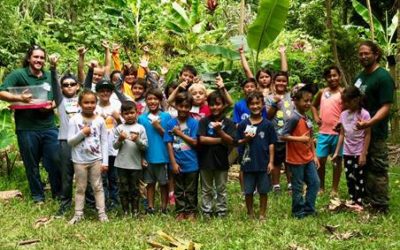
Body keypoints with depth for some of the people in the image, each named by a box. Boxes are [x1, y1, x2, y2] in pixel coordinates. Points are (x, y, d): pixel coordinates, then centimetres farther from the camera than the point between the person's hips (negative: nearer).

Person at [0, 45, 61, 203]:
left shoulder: (50, 77, 10)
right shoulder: (18, 74, -5)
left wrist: (52, 105, -6)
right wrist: (19, 98, -27)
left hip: (49, 127, 3)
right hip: (27, 129, -3)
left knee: (55, 161, 6)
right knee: (31, 164, 9)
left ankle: (58, 192, 24)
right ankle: (37, 195, 24)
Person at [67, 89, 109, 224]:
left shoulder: (100, 120, -2)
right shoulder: (74, 120, -6)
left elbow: (104, 142, 0)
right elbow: (70, 141, -7)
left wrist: (105, 161, -3)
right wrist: (82, 133, -21)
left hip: (96, 159, 1)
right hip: (80, 160, -1)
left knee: (98, 187, 8)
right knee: (80, 188, 10)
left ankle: (102, 212, 13)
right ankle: (78, 214, 16)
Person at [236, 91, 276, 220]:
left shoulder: (268, 125, -1)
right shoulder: (243, 125, 0)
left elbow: (271, 144, 1)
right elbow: (237, 142, 4)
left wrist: (271, 162, -3)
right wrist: (245, 140, -16)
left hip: (264, 163, 0)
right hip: (248, 163, 1)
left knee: (263, 191, 7)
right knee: (248, 191, 8)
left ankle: (262, 215, 20)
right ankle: (250, 214, 23)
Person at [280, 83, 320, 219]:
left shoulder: (307, 118, 7)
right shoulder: (294, 118, -18)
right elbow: (283, 136, -22)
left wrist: (314, 155, 13)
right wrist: (300, 139, -28)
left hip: (308, 158, 8)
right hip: (296, 159, -8)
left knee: (315, 183, 11)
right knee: (298, 187, 4)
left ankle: (309, 208, 23)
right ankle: (299, 212, 18)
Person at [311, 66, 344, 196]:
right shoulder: (322, 92, 9)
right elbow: (314, 105, 25)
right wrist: (316, 117, 9)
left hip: (338, 132, -4)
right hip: (323, 132, 4)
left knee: (337, 160, 6)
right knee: (320, 159, 6)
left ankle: (335, 189, 15)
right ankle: (321, 187, 20)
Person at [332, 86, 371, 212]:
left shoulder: (364, 114, -14)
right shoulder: (344, 114, 3)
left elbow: (367, 135, -13)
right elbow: (342, 134, 8)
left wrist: (363, 154, -15)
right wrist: (337, 152, 7)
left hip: (359, 153, -5)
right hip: (347, 152, 5)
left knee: (359, 177, 3)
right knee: (349, 178, 10)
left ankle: (359, 202, 10)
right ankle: (352, 201, 19)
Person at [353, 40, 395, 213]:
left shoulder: (383, 77, -13)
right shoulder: (360, 76, 12)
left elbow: (386, 107, -20)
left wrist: (369, 123, -32)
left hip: (375, 133, -8)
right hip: (359, 130, 8)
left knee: (378, 170, -2)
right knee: (364, 167, 15)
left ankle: (381, 207, 5)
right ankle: (366, 200, 27)